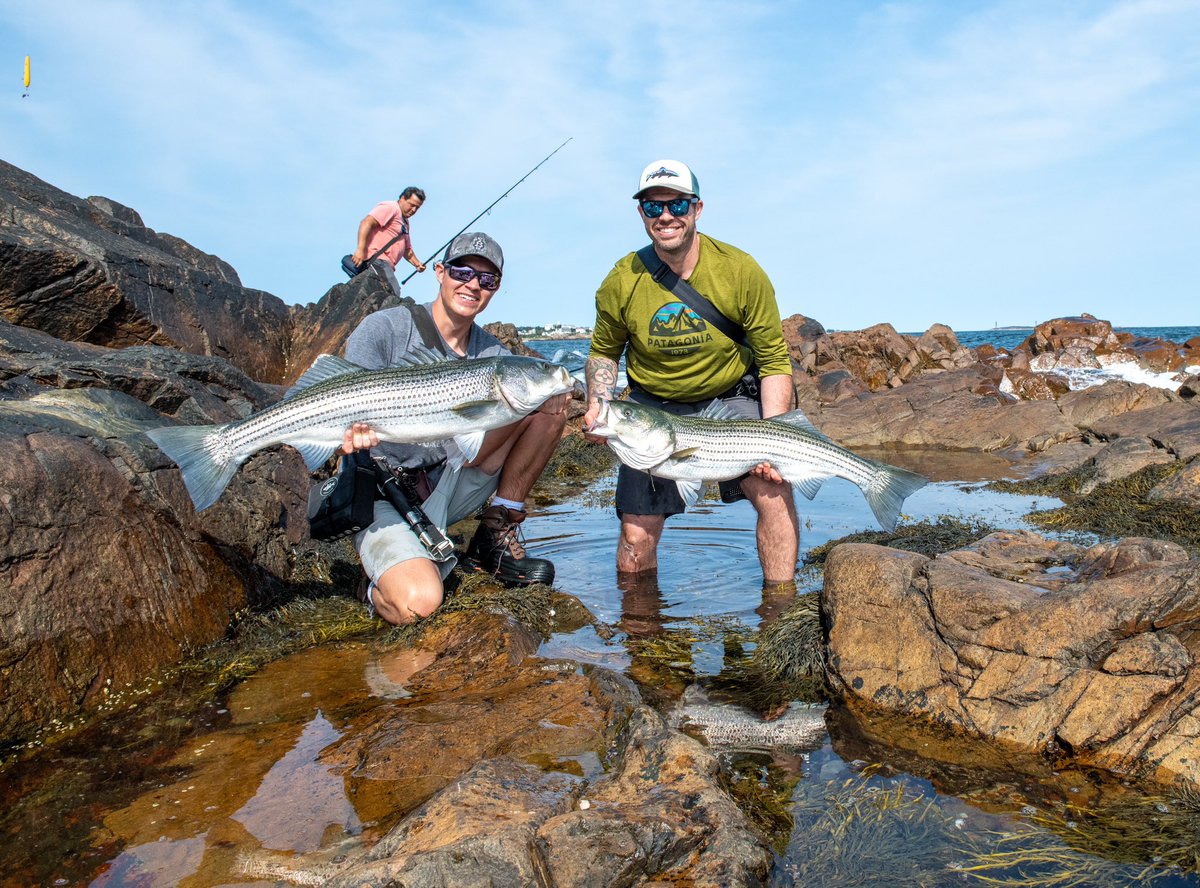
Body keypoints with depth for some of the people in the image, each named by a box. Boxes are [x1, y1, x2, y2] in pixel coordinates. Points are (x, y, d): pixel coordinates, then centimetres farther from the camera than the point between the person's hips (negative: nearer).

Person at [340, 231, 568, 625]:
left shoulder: (492, 353, 7)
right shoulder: (385, 328, -8)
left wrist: (551, 395, -25)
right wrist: (354, 429, -38)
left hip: (449, 485, 5)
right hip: (382, 493, -5)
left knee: (550, 398, -8)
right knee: (418, 602, -34)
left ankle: (497, 534, -3)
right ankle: (383, 583, 6)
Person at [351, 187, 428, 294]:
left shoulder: (405, 222, 28)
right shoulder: (390, 207, -2)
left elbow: (407, 249, 35)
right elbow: (366, 223, -15)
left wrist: (417, 263, 16)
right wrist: (360, 250, -25)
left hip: (386, 264, 10)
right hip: (376, 258, -10)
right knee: (393, 294, -22)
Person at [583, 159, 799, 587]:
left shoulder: (742, 271, -16)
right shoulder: (621, 283, -11)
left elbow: (774, 361, -10)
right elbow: (604, 352, 7)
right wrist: (597, 404, -13)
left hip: (730, 396, -1)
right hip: (654, 404, 1)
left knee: (773, 488, -25)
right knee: (636, 539, -1)